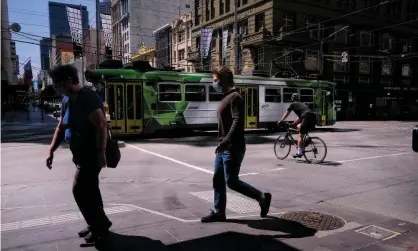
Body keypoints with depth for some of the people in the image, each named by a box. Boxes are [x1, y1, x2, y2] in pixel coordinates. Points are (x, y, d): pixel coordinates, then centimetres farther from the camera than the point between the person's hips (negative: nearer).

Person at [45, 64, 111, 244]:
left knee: (80, 190, -7)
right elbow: (61, 127, 17)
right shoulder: (67, 100, 11)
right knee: (88, 190, 16)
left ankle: (99, 226, 9)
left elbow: (101, 126, -26)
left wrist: (100, 153, -30)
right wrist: (51, 151, 10)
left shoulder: (87, 98, -19)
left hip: (92, 153, -10)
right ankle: (97, 224, 30)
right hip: (82, 153, 10)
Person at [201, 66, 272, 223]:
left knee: (231, 181, -5)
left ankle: (262, 197, 12)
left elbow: (237, 121, -24)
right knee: (218, 180, 10)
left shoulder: (235, 97, -12)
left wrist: (226, 141, -32)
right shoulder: (226, 98, 17)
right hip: (224, 148, 10)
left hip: (233, 148, -10)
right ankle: (219, 212, 20)